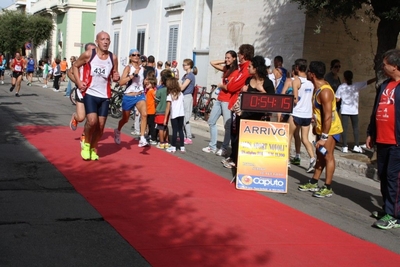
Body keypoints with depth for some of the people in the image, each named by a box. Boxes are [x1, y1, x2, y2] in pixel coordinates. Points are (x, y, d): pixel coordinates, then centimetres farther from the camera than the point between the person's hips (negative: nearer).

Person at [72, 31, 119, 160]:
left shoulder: (113, 58, 1)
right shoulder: (88, 55, -7)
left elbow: (114, 74, 15)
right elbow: (75, 66, 7)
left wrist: (116, 77, -9)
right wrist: (79, 82, -5)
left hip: (105, 96, 3)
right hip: (90, 93, -3)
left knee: (101, 126, 5)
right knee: (92, 121, -19)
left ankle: (93, 148, 26)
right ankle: (86, 143, 9)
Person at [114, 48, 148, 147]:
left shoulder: (142, 68, 5)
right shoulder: (128, 67, -9)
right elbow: (121, 82, -24)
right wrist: (133, 74, -31)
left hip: (140, 95, 3)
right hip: (129, 97, -2)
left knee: (144, 114, -25)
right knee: (125, 119, 15)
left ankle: (142, 139, -24)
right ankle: (117, 131, 47)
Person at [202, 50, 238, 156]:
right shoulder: (226, 69, 14)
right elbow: (212, 63, 19)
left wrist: (221, 85, 0)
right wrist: (224, 62, 10)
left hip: (227, 101, -9)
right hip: (219, 99, 9)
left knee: (227, 125, -6)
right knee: (211, 122, 13)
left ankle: (224, 148, 1)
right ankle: (212, 146, 20)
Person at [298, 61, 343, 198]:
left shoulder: (325, 92, -26)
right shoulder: (318, 87, 4)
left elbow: (328, 116, -28)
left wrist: (324, 137, -27)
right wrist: (316, 126, 20)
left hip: (330, 129, -10)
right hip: (322, 127, 10)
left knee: (328, 156, -6)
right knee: (320, 156, 15)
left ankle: (328, 188, 0)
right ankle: (313, 183, 23)